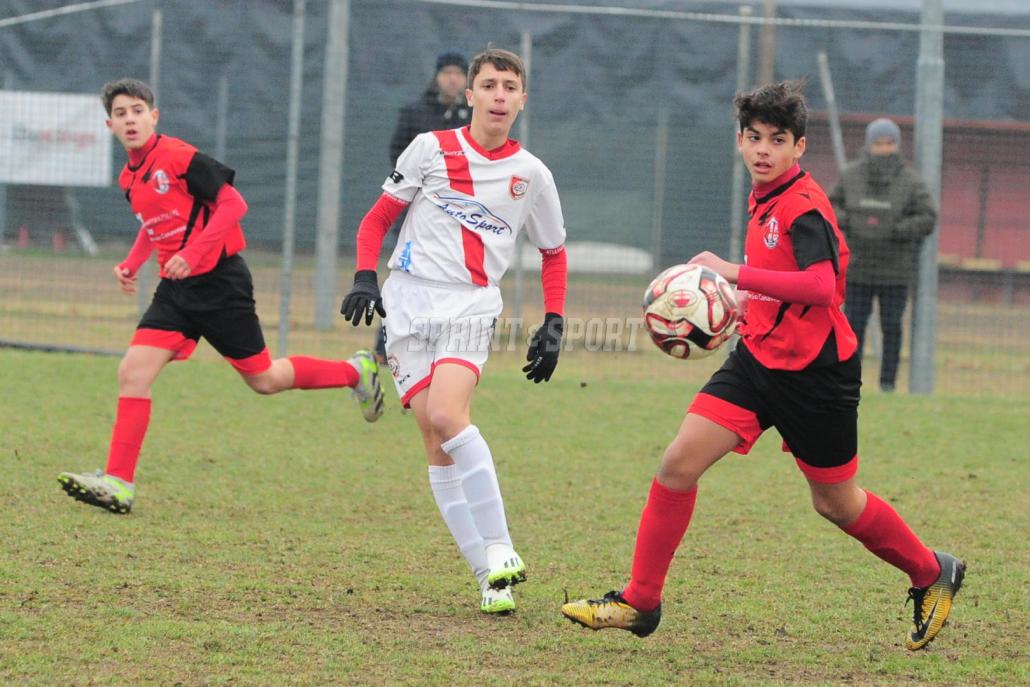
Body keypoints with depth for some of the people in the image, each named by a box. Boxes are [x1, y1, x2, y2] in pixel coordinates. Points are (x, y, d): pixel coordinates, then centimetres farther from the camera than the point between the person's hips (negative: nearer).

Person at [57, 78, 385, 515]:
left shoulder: (179, 157, -15)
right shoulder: (129, 178, 9)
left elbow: (234, 204, -17)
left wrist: (192, 254, -25)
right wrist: (132, 264, 10)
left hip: (218, 281, -7)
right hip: (175, 289, 7)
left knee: (264, 379, 4)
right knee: (133, 373, -9)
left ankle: (355, 372, 28)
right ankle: (118, 484, -11)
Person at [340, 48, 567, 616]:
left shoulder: (531, 174, 8)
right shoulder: (431, 149, 5)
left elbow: (553, 252, 20)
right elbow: (379, 218, 12)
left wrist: (553, 324, 11)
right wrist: (365, 276, -4)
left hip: (471, 307, -1)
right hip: (408, 302, 1)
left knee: (447, 417, -26)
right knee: (435, 441, -6)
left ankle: (498, 546, -21)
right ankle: (489, 575, -4)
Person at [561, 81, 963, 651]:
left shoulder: (803, 207, -18)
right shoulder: (765, 200, 10)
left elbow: (821, 285, -32)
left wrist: (736, 274, -34)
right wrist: (744, 308, 19)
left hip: (813, 370, -7)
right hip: (758, 358, 7)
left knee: (836, 502, 8)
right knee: (679, 463, -7)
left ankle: (932, 574, 33)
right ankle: (639, 603, -1)